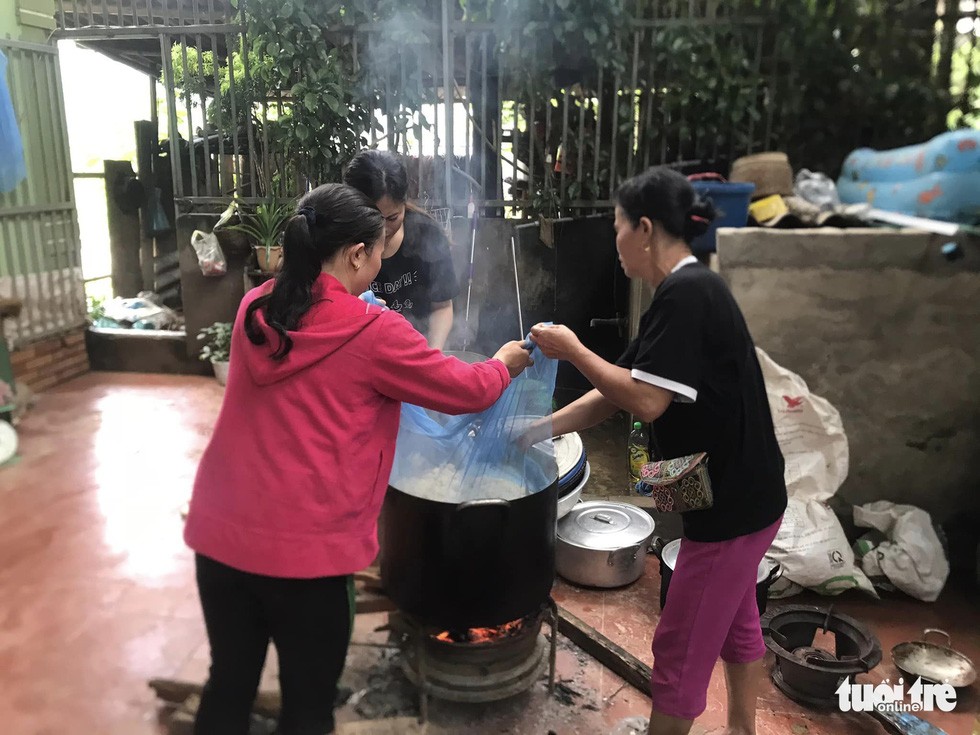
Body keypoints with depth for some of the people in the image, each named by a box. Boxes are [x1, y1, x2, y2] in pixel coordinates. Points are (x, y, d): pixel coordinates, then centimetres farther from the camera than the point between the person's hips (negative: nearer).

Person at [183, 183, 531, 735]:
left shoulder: (255, 309, 4)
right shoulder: (374, 333, -12)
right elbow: (466, 391, -1)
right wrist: (504, 365, 19)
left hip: (220, 532, 6)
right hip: (304, 548, -6)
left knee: (229, 685, 23)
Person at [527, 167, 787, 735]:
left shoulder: (686, 293, -22)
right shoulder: (690, 289, 9)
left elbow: (645, 400, -27)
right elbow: (617, 393, 10)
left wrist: (572, 350, -14)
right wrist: (536, 432, 10)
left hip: (731, 502, -10)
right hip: (741, 495, 10)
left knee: (680, 650, 7)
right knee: (735, 622, 26)